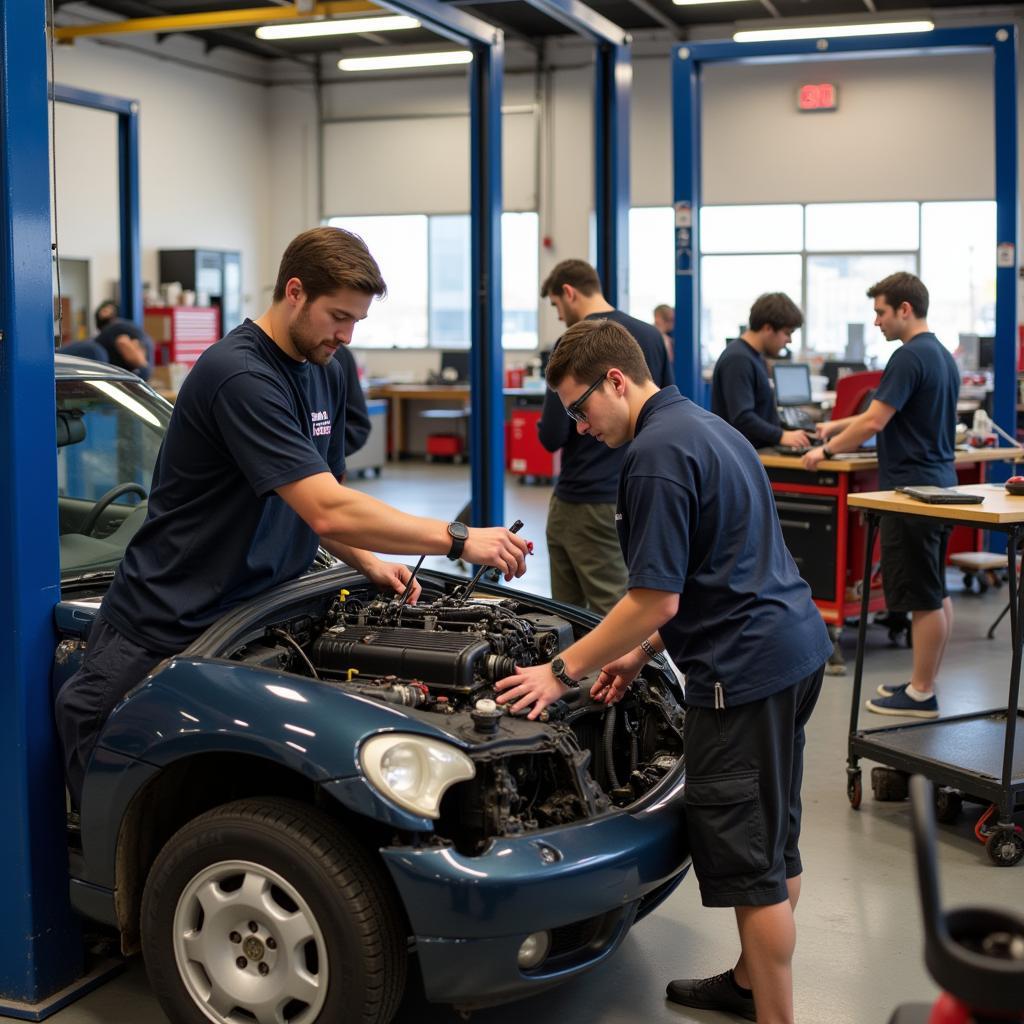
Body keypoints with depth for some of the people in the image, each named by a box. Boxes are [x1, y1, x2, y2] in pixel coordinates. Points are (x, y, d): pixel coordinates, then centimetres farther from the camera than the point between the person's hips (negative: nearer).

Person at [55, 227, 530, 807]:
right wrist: (458, 541, -24)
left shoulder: (325, 374, 9)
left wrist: (369, 563, -2)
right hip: (160, 639, -8)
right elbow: (327, 512, -28)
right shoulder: (240, 375, -22)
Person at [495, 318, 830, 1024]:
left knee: (751, 862, -1)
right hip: (794, 647, 11)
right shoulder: (704, 426, 15)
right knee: (776, 844, 20)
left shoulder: (656, 455, -17)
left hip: (745, 671, -11)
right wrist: (642, 652, 17)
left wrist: (563, 671, -10)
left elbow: (658, 599, -19)